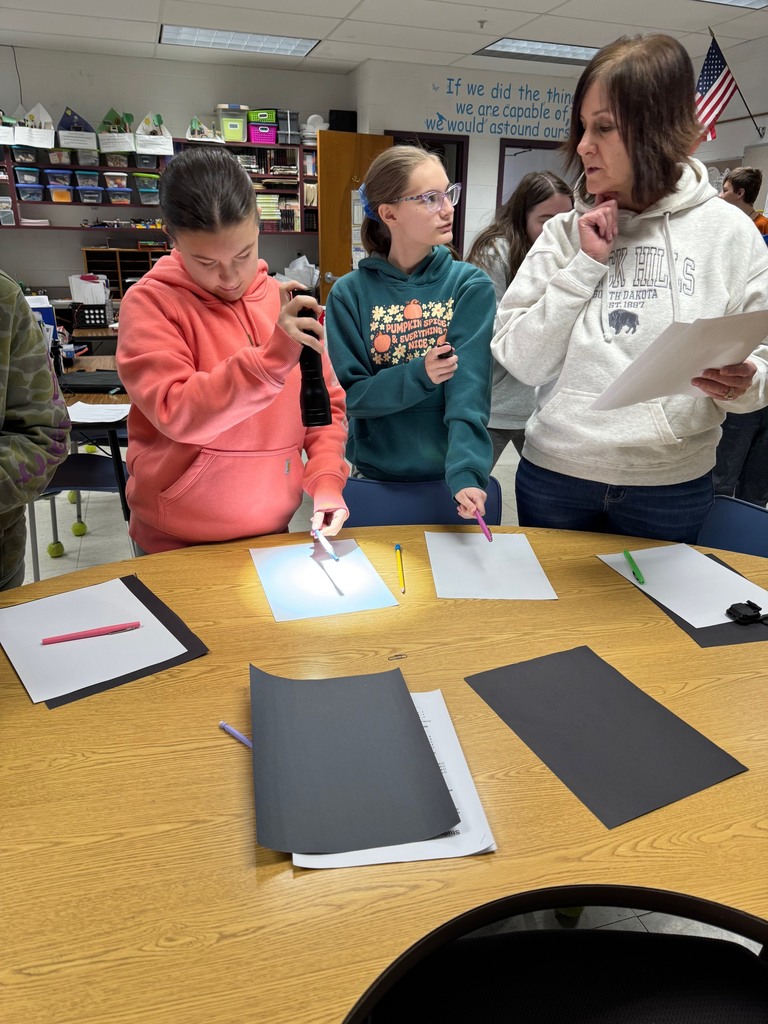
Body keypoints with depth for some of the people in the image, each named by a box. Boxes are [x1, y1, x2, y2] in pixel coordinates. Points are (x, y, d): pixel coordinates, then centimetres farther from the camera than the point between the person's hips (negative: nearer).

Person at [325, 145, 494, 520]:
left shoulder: (471, 286, -5)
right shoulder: (350, 293, -4)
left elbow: (469, 391, -16)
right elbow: (350, 394, -7)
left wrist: (466, 474, -31)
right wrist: (419, 376, -23)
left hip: (450, 480, 0)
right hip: (375, 478, 0)